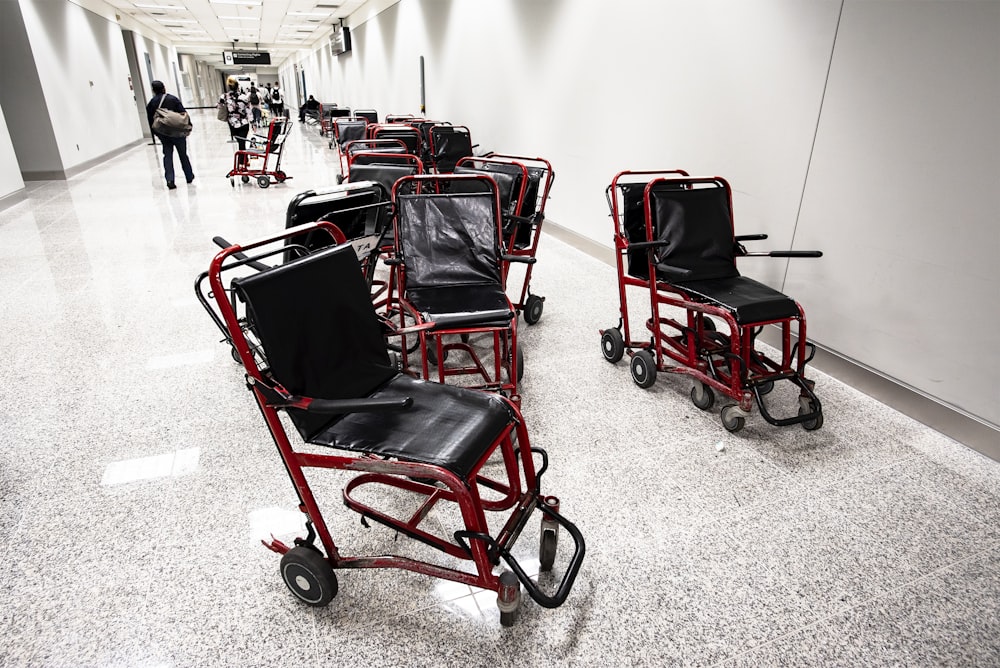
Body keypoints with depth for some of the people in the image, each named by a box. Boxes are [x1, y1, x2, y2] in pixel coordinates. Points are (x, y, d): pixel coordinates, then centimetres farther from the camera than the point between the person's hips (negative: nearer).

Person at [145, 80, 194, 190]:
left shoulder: (151, 103, 1)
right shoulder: (173, 99, -6)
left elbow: (150, 120, 4)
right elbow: (183, 113, -8)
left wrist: (155, 133, 14)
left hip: (162, 133, 1)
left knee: (167, 155, 4)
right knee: (183, 154, 12)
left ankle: (170, 179, -10)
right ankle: (189, 177, 23)